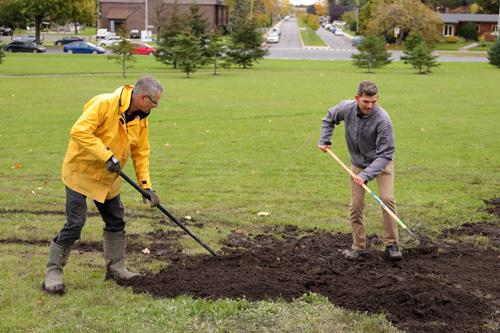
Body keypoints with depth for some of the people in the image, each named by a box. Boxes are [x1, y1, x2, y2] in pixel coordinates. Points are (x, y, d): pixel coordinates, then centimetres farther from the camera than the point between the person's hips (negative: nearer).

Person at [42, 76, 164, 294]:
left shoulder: (141, 118, -1)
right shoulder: (104, 104, -25)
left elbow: (141, 152, 6)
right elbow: (79, 131, -32)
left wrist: (146, 185, -1)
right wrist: (107, 155, -34)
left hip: (108, 178, 8)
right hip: (81, 172, -8)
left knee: (116, 221, 12)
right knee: (75, 223, -10)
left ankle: (115, 267, 28)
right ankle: (53, 272, 2)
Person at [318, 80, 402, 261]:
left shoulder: (382, 120, -33)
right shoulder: (346, 108, -20)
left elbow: (385, 154, -31)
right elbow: (329, 118, 6)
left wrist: (366, 175, -39)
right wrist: (324, 140, -2)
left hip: (381, 162, -3)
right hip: (358, 163, 3)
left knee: (387, 199, -17)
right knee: (356, 206, 1)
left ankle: (391, 245, -7)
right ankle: (359, 247, 13)